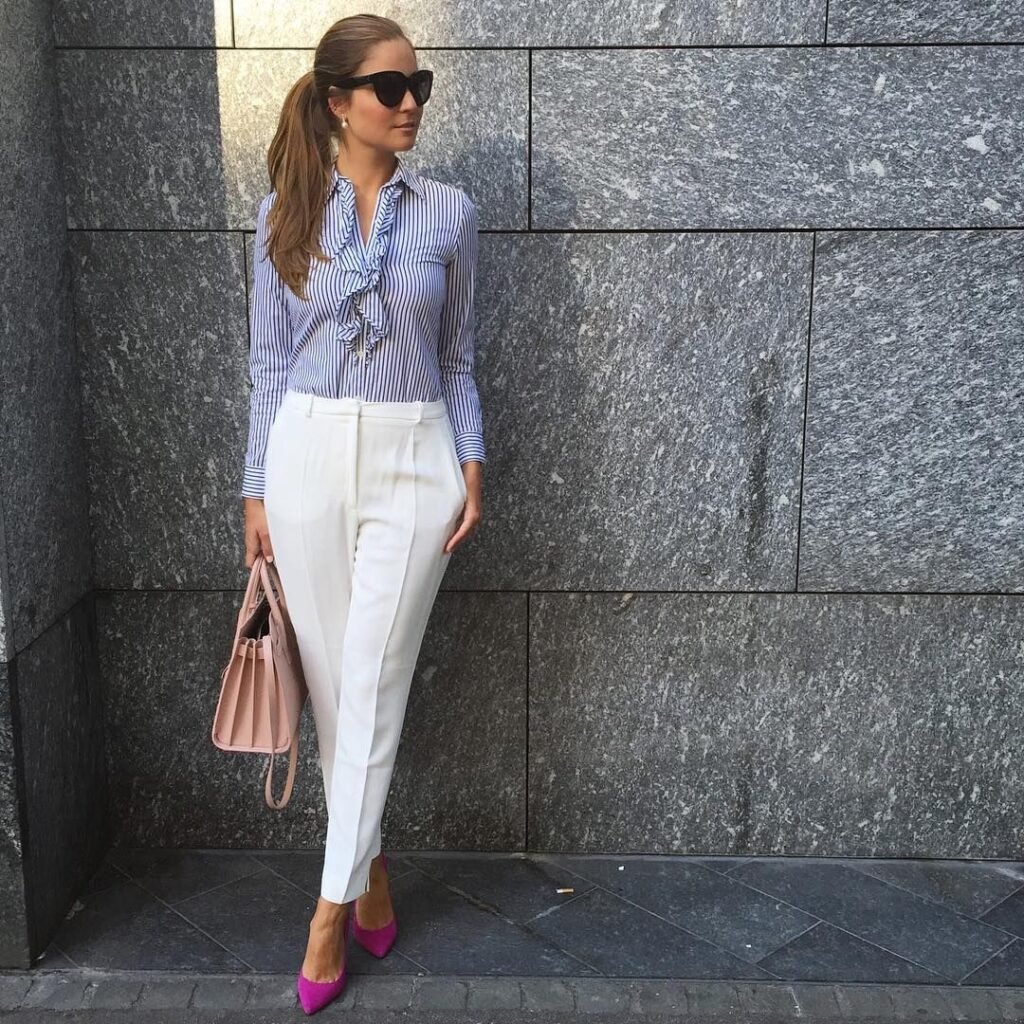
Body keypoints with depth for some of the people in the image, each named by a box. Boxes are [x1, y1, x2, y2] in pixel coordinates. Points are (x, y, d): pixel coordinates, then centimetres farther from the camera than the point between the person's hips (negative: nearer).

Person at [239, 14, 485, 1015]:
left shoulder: (448, 210, 4)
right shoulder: (285, 211, 4)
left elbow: (455, 357, 8)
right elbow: (269, 360, 6)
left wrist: (471, 463, -2)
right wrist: (257, 492, 4)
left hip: (412, 460, -1)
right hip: (307, 456, 1)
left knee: (372, 687, -2)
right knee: (330, 683, 8)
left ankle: (332, 907, 9)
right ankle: (371, 868, 27)